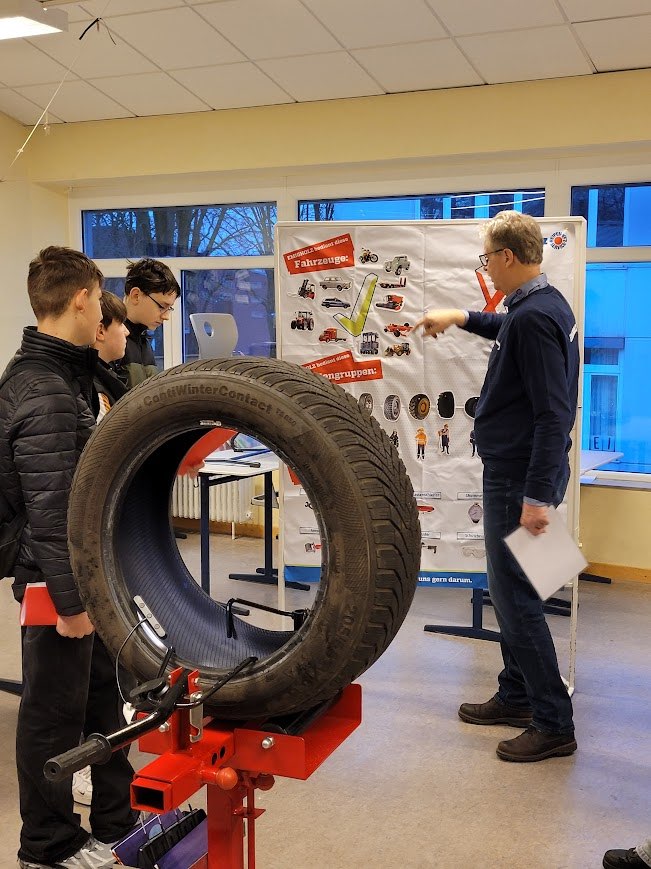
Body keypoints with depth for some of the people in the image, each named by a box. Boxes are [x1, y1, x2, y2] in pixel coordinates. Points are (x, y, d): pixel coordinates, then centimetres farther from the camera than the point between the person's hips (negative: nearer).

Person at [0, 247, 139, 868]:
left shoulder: (63, 376, 9)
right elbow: (50, 513, -25)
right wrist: (70, 600, -21)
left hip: (88, 572, 10)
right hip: (57, 583, -10)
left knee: (102, 699, 19)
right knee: (54, 715, 7)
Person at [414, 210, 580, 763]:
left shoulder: (534, 317, -21)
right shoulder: (546, 304, 10)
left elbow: (553, 414, -25)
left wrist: (537, 495, -25)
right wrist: (463, 318, 35)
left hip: (518, 478, -10)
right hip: (516, 473, 10)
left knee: (516, 595, -4)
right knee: (508, 589, 18)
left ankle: (555, 725, 5)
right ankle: (516, 696, 31)